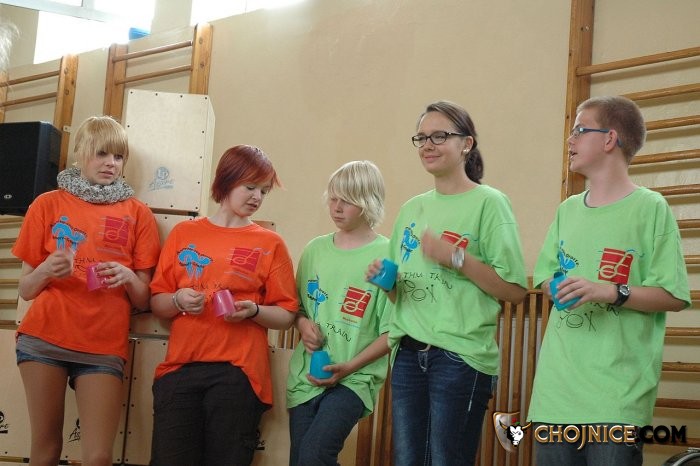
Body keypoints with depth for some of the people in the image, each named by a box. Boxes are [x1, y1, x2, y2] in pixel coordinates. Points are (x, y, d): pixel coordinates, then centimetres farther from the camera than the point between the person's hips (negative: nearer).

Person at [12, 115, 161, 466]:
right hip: (44, 338, 0)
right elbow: (26, 289, 7)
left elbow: (144, 301, 7)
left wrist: (129, 278, -13)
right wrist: (45, 270, -13)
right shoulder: (49, 204, 8)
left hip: (104, 347, 0)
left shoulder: (137, 213, 8)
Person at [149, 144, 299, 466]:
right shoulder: (184, 233, 11)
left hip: (237, 374, -1)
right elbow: (157, 303, 12)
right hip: (179, 369, 2)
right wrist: (178, 300, -9)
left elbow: (286, 315, 5)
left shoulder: (270, 244, 6)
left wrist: (253, 311, -14)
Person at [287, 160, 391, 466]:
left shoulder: (386, 256, -7)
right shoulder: (315, 249, 8)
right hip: (305, 374, 5)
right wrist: (303, 324, -3)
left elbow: (392, 332, -8)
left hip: (354, 379, -5)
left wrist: (350, 366, -17)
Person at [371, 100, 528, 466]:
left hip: (461, 357, -6)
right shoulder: (411, 209, 13)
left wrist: (456, 257, -17)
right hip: (408, 354, 6)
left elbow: (516, 291, -9)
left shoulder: (488, 203, -5)